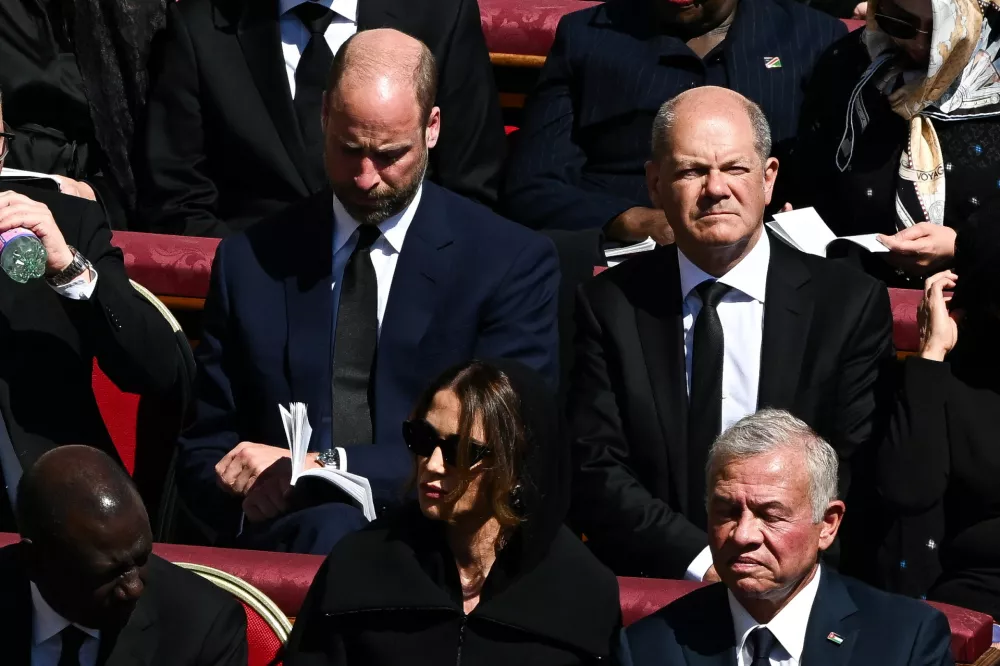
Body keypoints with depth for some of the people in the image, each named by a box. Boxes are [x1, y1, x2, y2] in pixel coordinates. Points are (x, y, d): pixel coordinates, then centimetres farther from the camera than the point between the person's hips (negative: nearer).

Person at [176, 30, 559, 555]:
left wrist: (324, 468, -13)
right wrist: (255, 492, -10)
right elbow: (203, 453, 16)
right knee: (329, 526, -37)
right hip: (287, 531, 1)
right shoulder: (251, 262, 14)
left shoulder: (513, 265, 5)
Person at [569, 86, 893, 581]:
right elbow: (594, 472, 1)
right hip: (646, 589, 0)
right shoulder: (609, 305, 8)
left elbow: (860, 479, 2)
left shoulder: (850, 304, 7)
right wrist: (701, 560, -13)